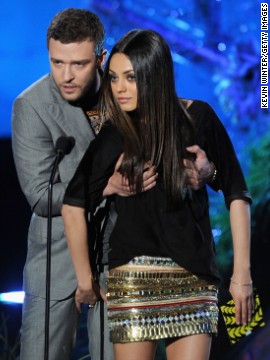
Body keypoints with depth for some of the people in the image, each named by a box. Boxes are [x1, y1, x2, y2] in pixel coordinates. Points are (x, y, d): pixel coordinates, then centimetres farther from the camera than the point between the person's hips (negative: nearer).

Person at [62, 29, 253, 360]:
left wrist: (242, 274, -3)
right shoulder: (114, 134, -4)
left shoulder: (198, 119, -2)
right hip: (133, 279, -1)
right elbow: (73, 207, -2)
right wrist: (85, 281, 0)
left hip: (195, 278, 1)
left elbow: (236, 195, 1)